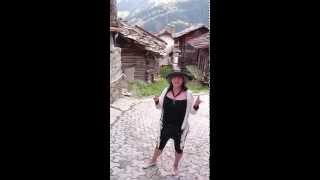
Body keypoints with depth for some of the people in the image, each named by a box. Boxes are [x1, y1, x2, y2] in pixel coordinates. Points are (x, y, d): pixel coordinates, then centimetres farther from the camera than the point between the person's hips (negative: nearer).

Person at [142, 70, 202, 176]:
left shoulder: (188, 94, -14)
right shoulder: (166, 91, -8)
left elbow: (192, 111, -6)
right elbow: (159, 107, 4)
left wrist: (196, 105, -27)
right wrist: (156, 101, -18)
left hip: (180, 128, -2)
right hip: (165, 126, 2)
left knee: (179, 148, 19)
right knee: (160, 145, 22)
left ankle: (175, 165, 46)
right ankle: (153, 161, 49)